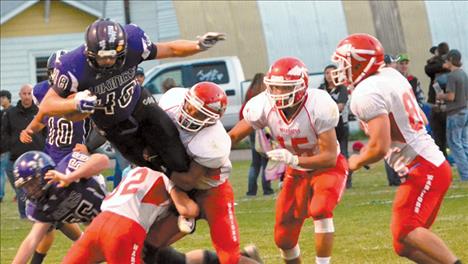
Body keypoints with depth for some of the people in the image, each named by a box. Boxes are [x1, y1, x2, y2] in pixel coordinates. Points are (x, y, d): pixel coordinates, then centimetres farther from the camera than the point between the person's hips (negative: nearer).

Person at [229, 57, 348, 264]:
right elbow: (233, 136, -8)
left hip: (327, 167, -5)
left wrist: (293, 160, -41)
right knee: (284, 238, 4)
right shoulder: (263, 107, -20)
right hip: (296, 172, 5)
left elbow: (330, 157, -29)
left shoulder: (319, 106, -31)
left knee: (320, 210, -32)